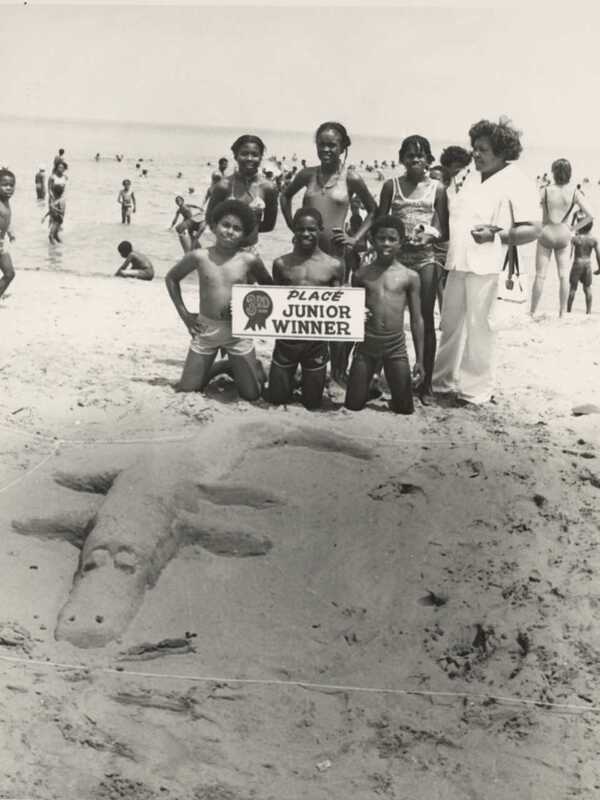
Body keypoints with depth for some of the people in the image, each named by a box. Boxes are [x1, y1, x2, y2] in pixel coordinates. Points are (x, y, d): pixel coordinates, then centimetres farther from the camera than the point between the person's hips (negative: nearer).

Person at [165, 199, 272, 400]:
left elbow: (268, 286, 11)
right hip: (205, 329, 1)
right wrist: (184, 314, 5)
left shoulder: (250, 260, -7)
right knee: (185, 391, 6)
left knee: (251, 395, 1)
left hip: (238, 331, -1)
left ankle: (252, 368, 35)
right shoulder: (199, 257, -6)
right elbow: (171, 278, 10)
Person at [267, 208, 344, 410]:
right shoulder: (281, 264, 1)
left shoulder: (333, 266, -2)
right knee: (276, 399, 8)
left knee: (312, 402, 9)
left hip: (317, 341, 0)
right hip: (286, 339, 1)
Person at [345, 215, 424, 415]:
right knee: (353, 405, 1)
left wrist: (419, 360, 0)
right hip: (366, 343, 1)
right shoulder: (361, 274, 4)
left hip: (396, 345, -1)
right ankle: (370, 391, 34)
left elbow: (416, 319, 3)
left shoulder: (410, 277, 1)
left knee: (405, 409, 1)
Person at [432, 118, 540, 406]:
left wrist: (495, 235, -23)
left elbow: (533, 230, -11)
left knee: (478, 328, -2)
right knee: (450, 326, 12)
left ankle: (476, 390, 9)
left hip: (485, 267, -7)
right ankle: (443, 382, 24)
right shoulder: (472, 178, 17)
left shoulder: (517, 183, -5)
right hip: (457, 263, 7)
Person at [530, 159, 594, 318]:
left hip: (546, 234, -1)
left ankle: (532, 312, 9)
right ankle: (562, 313, 9)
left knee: (540, 276, 4)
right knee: (563, 276, 7)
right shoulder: (574, 192, -7)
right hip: (564, 236, 1)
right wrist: (575, 228, 2)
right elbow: (589, 215, -10)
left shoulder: (545, 191, -10)